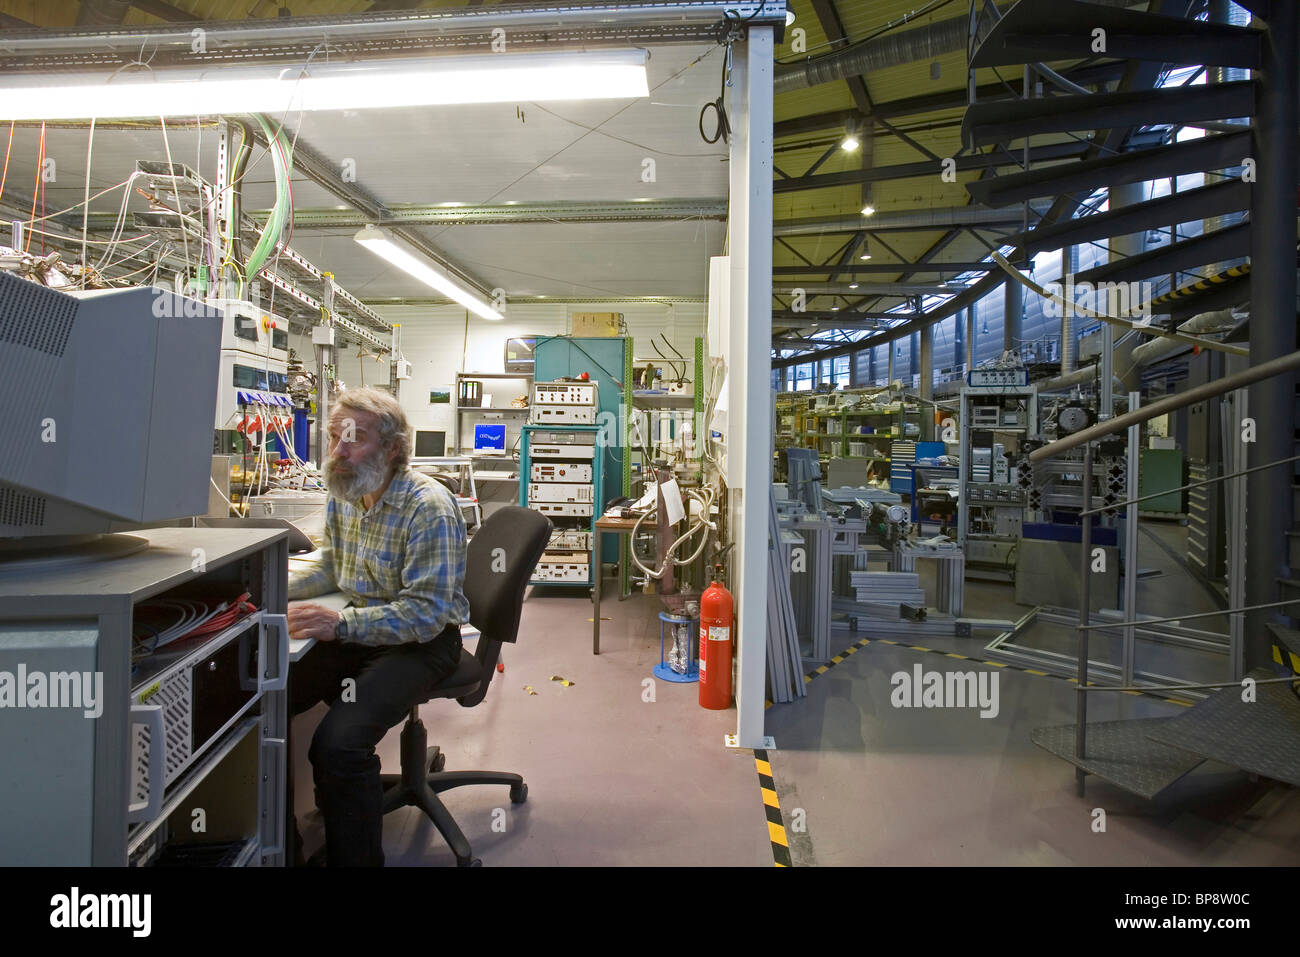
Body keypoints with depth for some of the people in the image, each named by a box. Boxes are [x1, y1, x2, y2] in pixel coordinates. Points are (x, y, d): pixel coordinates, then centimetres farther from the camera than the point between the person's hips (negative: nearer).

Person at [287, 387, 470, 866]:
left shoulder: (429, 507, -21)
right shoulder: (341, 495, 4)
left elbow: (426, 615, -24)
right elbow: (330, 570, 20)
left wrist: (340, 624, -31)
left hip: (421, 641, -7)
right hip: (357, 629, 8)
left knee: (338, 743, -26)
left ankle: (353, 857, -1)